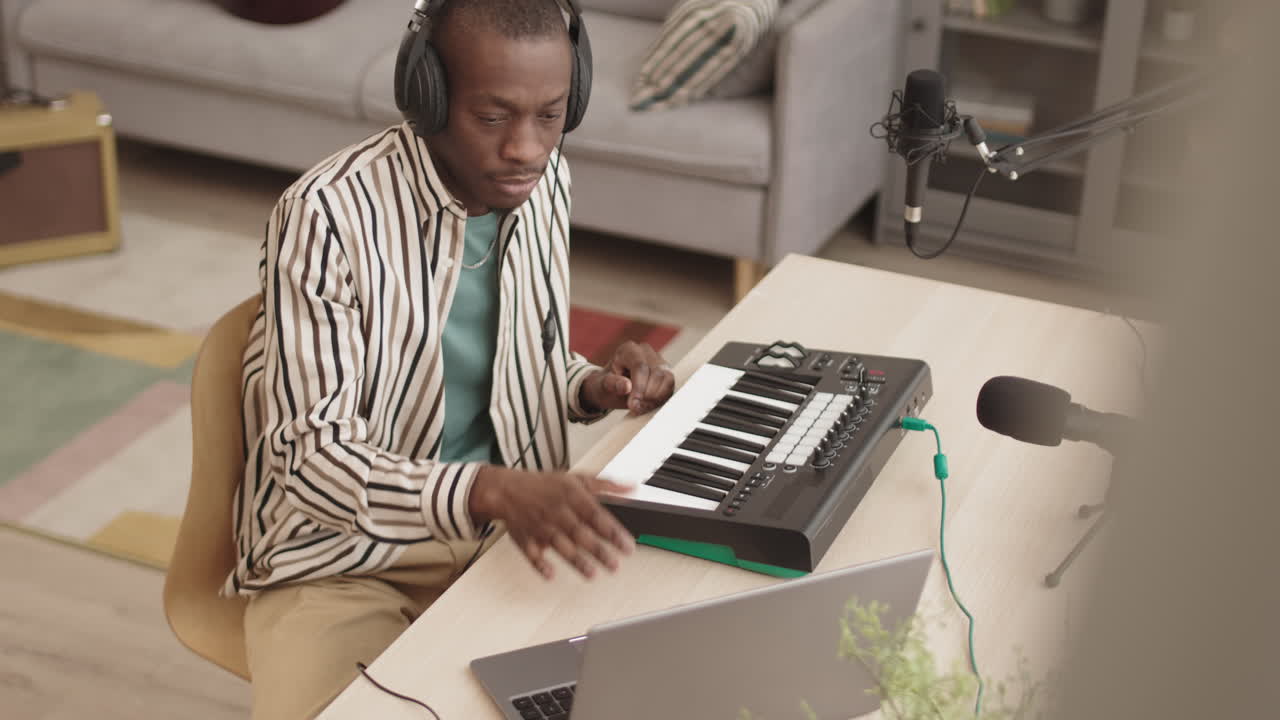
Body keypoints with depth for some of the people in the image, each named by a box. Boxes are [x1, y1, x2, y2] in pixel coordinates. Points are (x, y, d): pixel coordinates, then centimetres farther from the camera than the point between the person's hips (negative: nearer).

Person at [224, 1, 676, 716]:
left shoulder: (545, 181, 0)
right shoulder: (328, 214, -20)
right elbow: (313, 456, -23)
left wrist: (596, 387, -6)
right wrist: (489, 491, -39)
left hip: (507, 532, 5)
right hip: (342, 562, -5)